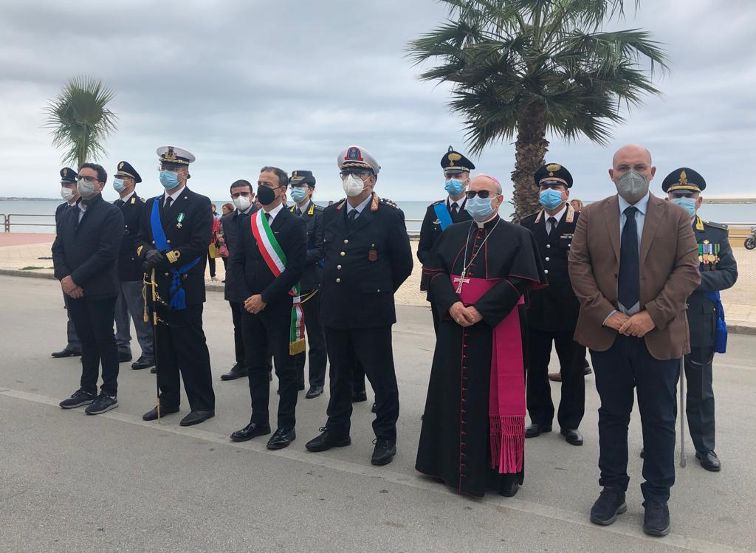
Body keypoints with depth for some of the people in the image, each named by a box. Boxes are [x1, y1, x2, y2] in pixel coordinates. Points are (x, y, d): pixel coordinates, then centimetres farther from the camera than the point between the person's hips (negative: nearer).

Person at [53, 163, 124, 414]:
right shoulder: (67, 214, 14)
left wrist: (75, 278, -16)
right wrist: (64, 277, -7)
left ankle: (109, 393, 12)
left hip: (100, 290, -6)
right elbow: (57, 249, 10)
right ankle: (87, 389, 24)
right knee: (86, 340, 14)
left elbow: (107, 252, -16)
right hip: (73, 290, 6)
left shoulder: (111, 213, -8)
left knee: (104, 340, 2)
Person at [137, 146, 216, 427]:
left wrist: (166, 258, -20)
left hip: (185, 288, -6)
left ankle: (202, 404, 8)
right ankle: (168, 400, 25)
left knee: (192, 348, -2)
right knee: (163, 347, 13)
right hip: (158, 286, 6)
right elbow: (141, 240, 12)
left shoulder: (199, 204, -4)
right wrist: (148, 253, -10)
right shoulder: (152, 205, 16)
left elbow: (199, 246, -14)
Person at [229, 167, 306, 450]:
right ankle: (259, 420, 27)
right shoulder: (249, 223, 10)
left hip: (280, 307, -6)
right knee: (256, 365, 13)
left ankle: (286, 425, 15)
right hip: (251, 306, 6)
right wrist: (247, 297, -3)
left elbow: (295, 268, -15)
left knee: (284, 367, 4)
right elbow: (237, 262, 10)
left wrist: (265, 298, -16)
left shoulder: (294, 224, -8)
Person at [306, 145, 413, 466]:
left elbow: (403, 265, -2)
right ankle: (337, 430, 32)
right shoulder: (330, 215, 8)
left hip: (372, 313, -5)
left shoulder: (390, 216, -7)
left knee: (381, 377, 5)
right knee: (339, 375, 17)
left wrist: (378, 292, 6)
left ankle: (385, 437, 20)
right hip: (335, 310, 5)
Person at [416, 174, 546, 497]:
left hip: (495, 329, -4)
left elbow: (518, 281, -11)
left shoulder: (517, 236, -1)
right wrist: (452, 304, -13)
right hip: (454, 328, 4)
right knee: (454, 394, 10)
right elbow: (437, 272, 5)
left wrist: (480, 310, -18)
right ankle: (451, 462, 24)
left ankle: (501, 470, 14)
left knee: (492, 396, 1)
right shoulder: (452, 234, 12)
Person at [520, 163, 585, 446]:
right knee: (536, 369, 11)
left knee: (572, 371, 9)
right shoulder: (526, 225, 8)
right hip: (534, 311, 3)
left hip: (571, 312, -3)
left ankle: (570, 423, 24)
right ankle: (540, 419, 27)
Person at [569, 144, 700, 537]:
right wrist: (605, 313, -12)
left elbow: (688, 271, -5)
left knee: (660, 420, 8)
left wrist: (652, 315, -16)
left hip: (658, 335, -1)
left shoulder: (675, 217, 2)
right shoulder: (591, 216, 4)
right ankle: (612, 490, 26)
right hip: (606, 333, 1)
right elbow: (578, 265, -1)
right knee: (612, 415, 12)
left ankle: (657, 498, 24)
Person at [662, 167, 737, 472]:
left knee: (700, 390, 11)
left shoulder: (717, 233, 3)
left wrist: (695, 280, -18)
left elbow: (729, 273, -3)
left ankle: (705, 447, 26)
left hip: (700, 324, 1)